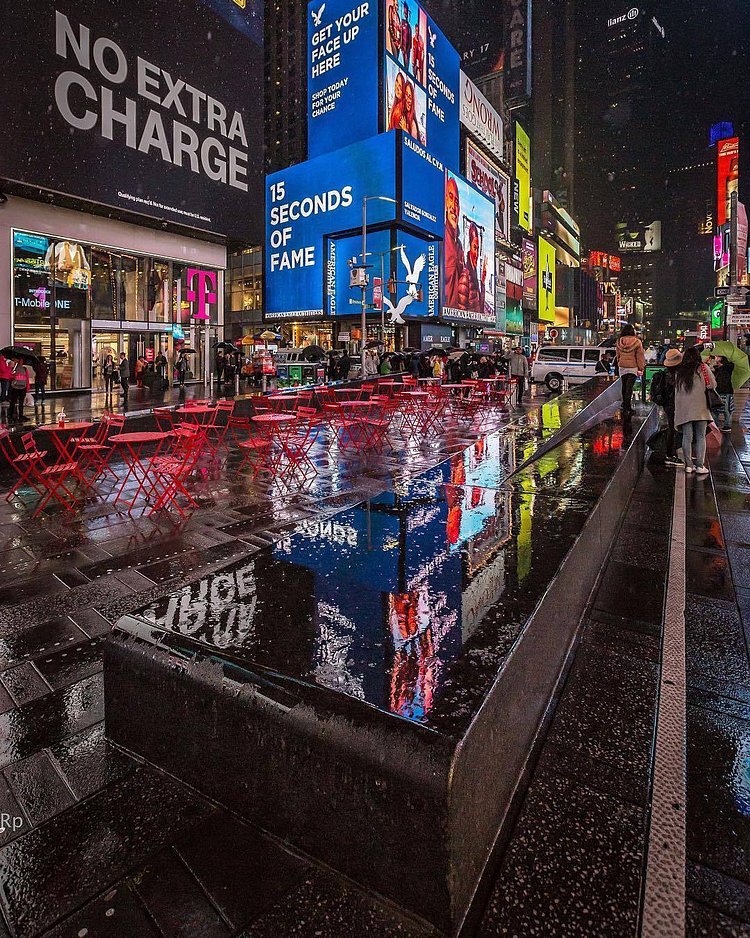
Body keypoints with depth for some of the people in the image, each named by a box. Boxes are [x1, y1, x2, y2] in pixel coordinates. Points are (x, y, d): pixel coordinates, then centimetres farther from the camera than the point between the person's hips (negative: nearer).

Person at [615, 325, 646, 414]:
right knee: (629, 387, -5)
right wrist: (641, 367, 2)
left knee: (624, 386, 16)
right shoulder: (637, 342, -10)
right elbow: (640, 356, -6)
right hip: (633, 367, -4)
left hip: (622, 367, 4)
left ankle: (625, 404, 27)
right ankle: (628, 407, -9)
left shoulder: (619, 342, 1)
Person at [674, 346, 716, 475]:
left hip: (683, 409, 2)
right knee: (700, 437, 4)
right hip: (700, 408, -2)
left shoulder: (678, 371, 7)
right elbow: (713, 384, 2)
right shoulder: (703, 367, 2)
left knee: (687, 437, 5)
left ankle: (689, 465, 9)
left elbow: (677, 390, 4)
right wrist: (702, 387, 19)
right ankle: (700, 465, 2)